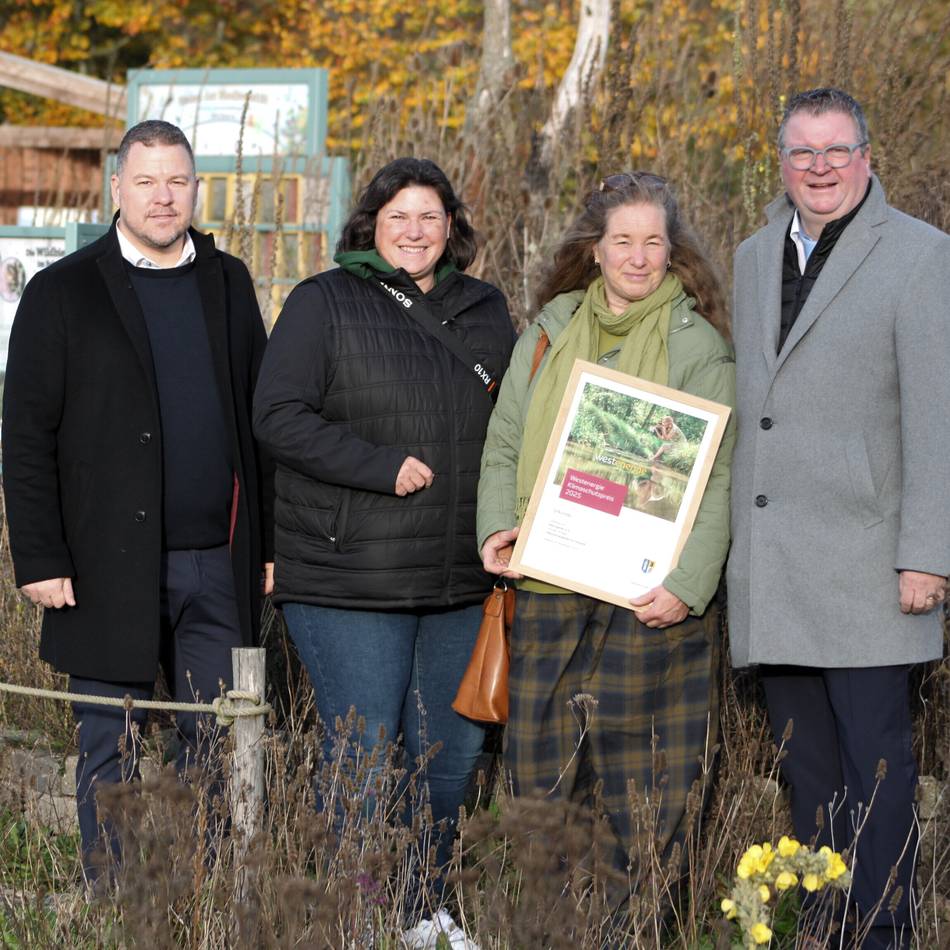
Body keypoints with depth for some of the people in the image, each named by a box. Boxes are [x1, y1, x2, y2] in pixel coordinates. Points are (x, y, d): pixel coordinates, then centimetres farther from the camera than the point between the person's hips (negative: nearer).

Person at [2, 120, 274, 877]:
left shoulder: (228, 284, 12)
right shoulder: (62, 293, 1)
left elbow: (260, 419, 15)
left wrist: (270, 544, 10)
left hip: (218, 563, 3)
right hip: (111, 567, -3)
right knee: (110, 754, 4)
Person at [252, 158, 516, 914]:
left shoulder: (485, 312, 14)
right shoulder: (323, 304, -2)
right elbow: (279, 416, -10)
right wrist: (384, 467, -17)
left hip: (460, 581, 5)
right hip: (350, 581, -5)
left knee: (454, 751, 11)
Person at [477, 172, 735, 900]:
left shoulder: (698, 348, 2)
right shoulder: (548, 335, 13)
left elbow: (716, 480, -3)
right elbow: (504, 444, 16)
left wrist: (687, 584, -15)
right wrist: (498, 527, -2)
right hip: (550, 588, 4)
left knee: (641, 775, -2)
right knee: (540, 771, 5)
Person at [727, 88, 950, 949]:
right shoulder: (754, 257, 15)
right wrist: (719, 544, 15)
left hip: (862, 566, -6)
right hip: (768, 574, 6)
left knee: (875, 763, -5)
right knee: (808, 768, 11)